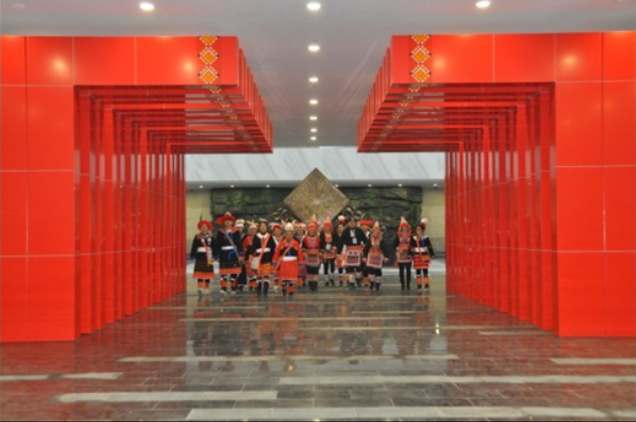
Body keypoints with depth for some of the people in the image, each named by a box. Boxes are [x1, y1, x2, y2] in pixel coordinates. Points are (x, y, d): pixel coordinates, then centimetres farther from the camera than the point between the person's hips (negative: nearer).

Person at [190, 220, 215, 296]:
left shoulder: (211, 237, 9)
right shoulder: (197, 237, 3)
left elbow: (214, 247, 9)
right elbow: (194, 247, 1)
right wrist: (193, 256, -4)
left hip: (209, 257, 2)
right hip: (200, 256, -2)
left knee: (208, 273, 6)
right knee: (200, 273, -9)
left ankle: (206, 289, 17)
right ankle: (199, 288, -15)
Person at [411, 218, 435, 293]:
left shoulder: (426, 238, -3)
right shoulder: (413, 239, 3)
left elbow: (430, 248, -1)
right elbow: (411, 248, 8)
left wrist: (431, 256, -4)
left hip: (425, 257, -2)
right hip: (417, 257, 2)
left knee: (425, 272, -4)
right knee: (418, 272, 5)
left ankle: (426, 287, 0)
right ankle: (419, 287, 12)